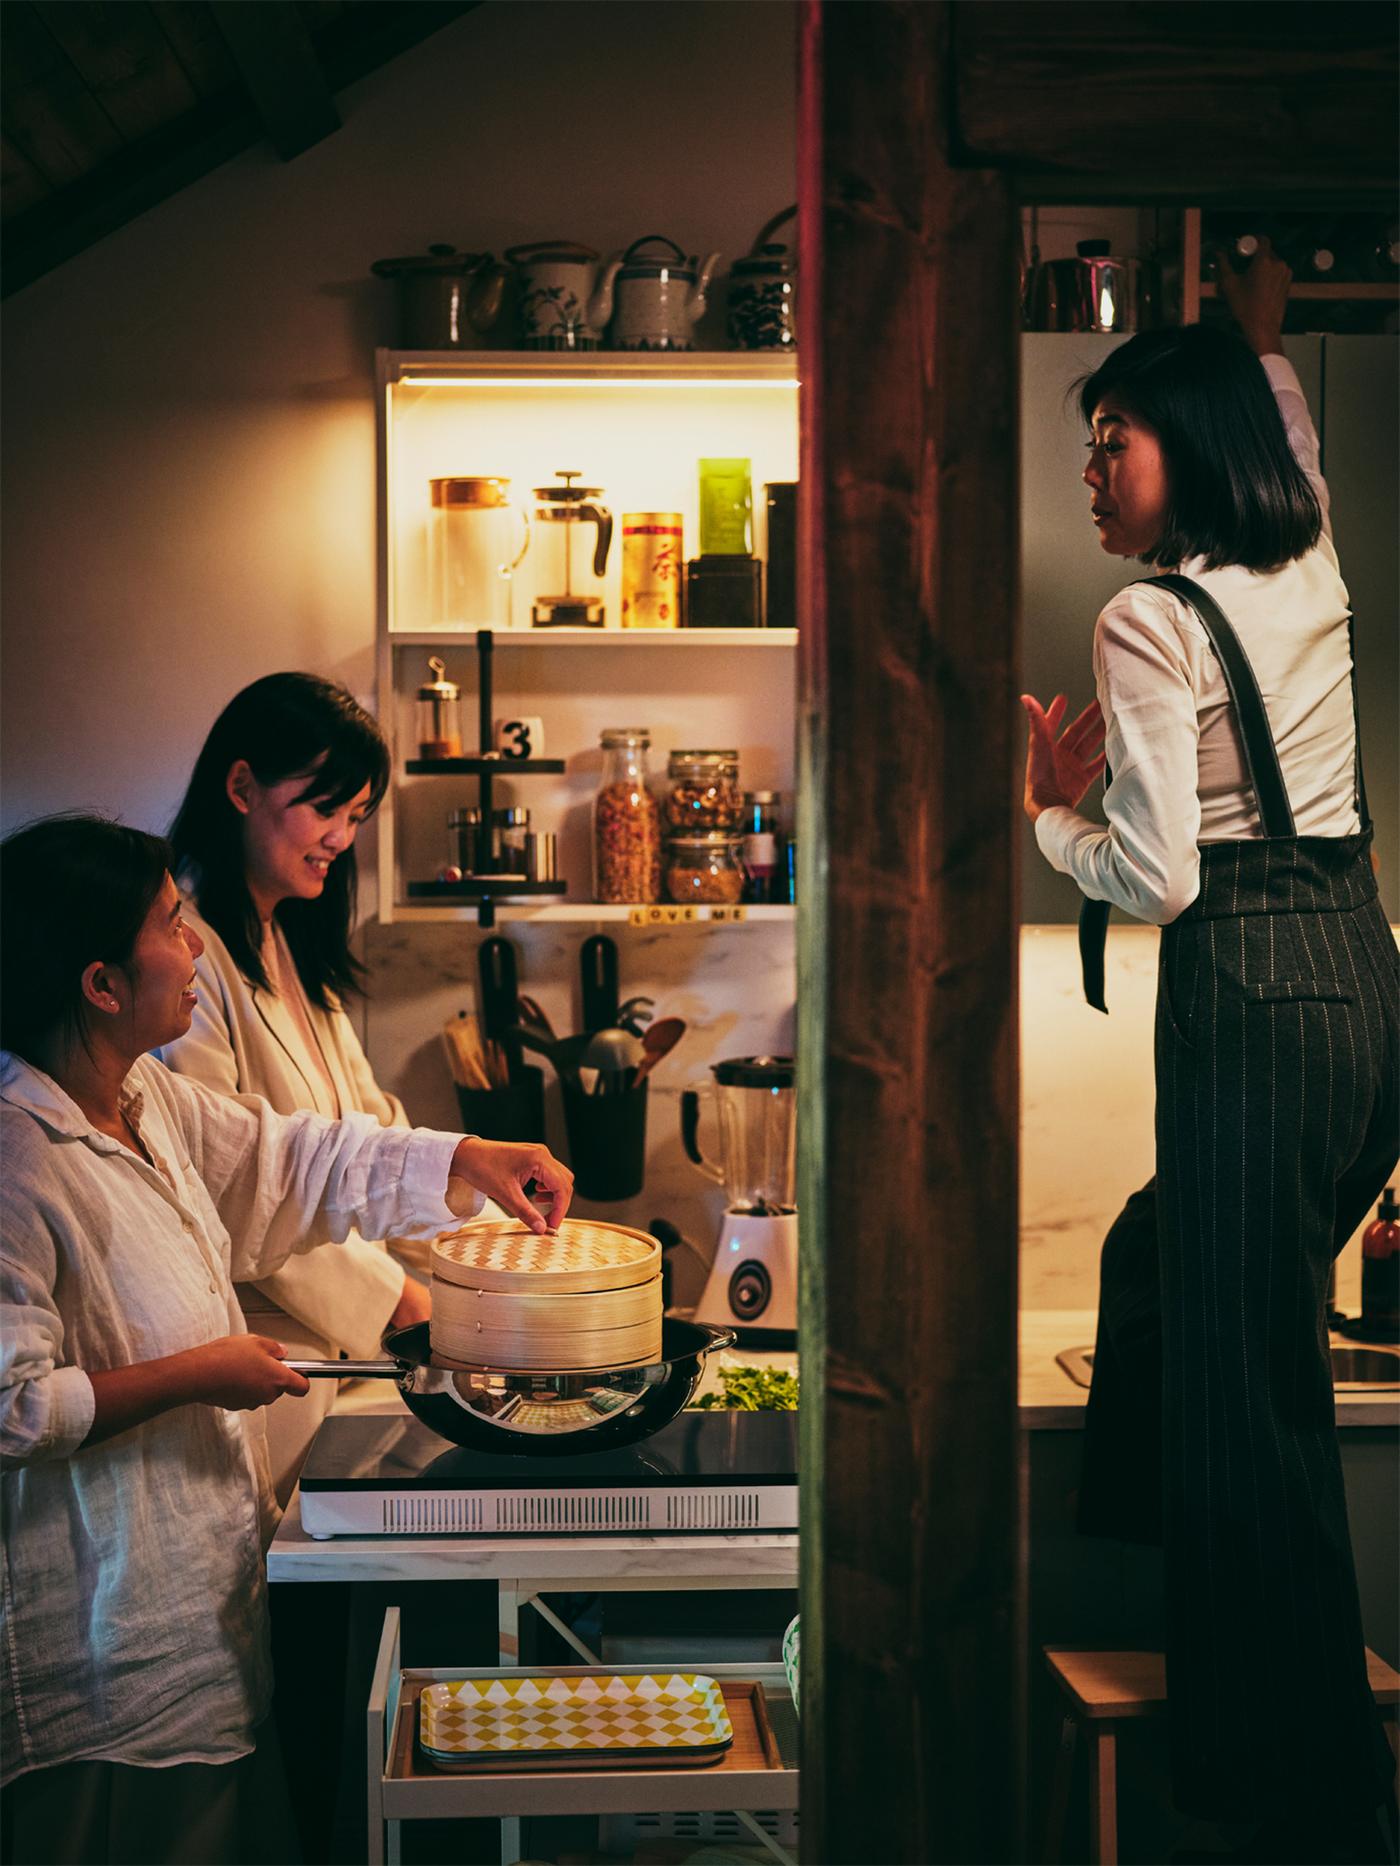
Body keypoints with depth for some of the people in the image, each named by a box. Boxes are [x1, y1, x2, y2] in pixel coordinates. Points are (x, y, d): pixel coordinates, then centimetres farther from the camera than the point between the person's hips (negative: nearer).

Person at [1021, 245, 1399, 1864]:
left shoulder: (1148, 624, -11)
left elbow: (1160, 878, -14)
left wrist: (1046, 812, 1)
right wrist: (1264, 336, 48)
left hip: (1253, 996, -9)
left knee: (1252, 1386, -2)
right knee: (1161, 1259, 25)